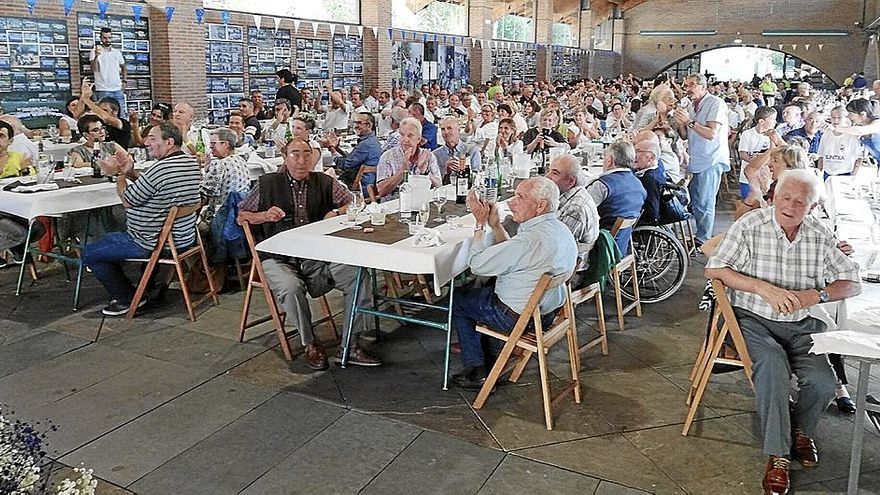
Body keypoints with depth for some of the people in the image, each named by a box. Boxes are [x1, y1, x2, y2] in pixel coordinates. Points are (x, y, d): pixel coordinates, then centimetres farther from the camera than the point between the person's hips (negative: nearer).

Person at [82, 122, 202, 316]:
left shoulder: (160, 169, -27)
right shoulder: (192, 163, 3)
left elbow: (128, 201, -13)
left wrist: (119, 174, 2)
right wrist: (129, 172, 1)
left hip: (153, 244, -10)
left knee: (89, 253, 4)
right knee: (110, 238, 30)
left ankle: (127, 299, 12)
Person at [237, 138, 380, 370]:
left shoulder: (324, 182, 14)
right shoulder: (268, 184, 9)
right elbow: (240, 216, 13)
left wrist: (335, 213, -3)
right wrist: (264, 216, -7)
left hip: (317, 257, 2)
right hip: (279, 259, -2)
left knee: (358, 276, -22)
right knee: (291, 288, -36)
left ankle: (351, 345, -14)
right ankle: (310, 345, -13)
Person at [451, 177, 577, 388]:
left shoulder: (532, 239, -31)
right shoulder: (561, 230, -1)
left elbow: (477, 264, -24)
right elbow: (512, 255, 11)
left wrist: (481, 224, -14)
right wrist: (495, 225, 1)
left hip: (519, 318, -9)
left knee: (458, 298, 12)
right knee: (486, 289, 30)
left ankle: (476, 370, 16)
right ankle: (491, 355, 34)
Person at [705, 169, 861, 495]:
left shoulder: (821, 236, 3)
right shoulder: (750, 227, -8)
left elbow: (853, 283, 6)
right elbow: (713, 270, -13)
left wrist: (818, 294, -15)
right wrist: (765, 288, -23)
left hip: (803, 324, 3)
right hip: (755, 321, -3)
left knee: (823, 382, -18)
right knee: (773, 367, -30)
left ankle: (800, 430, 15)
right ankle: (778, 455, -15)